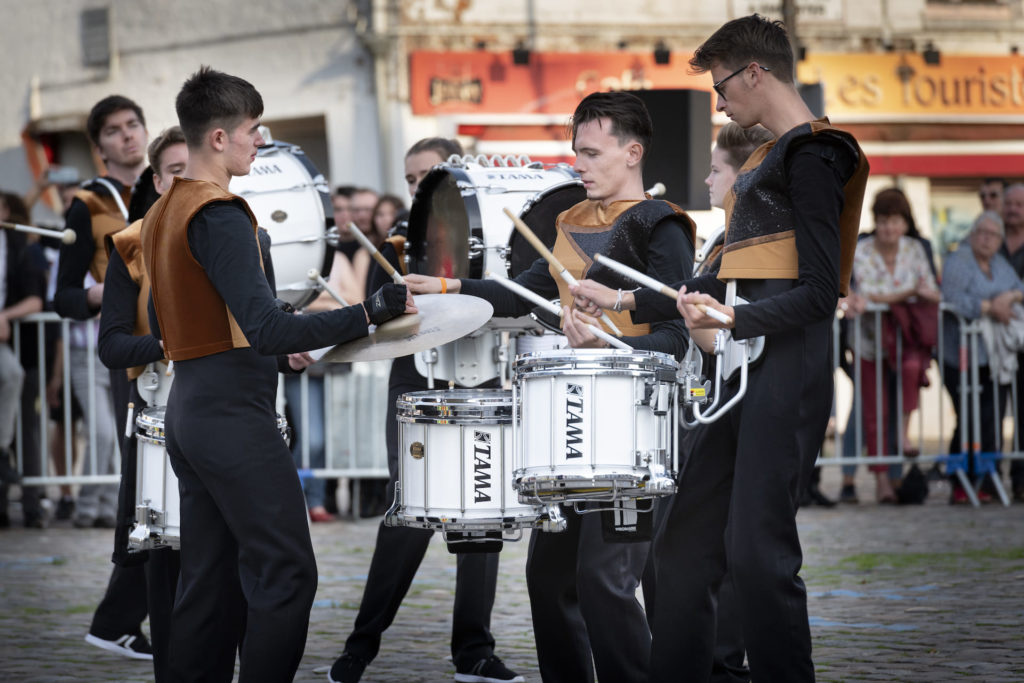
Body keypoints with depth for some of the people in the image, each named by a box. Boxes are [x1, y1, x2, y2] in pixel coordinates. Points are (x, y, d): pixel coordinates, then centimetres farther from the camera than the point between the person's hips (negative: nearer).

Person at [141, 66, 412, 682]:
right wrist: (371, 314, -24)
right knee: (286, 573, -7)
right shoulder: (218, 217, -17)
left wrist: (273, 354, 20)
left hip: (188, 412, 10)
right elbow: (267, 327, -27)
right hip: (235, 418, -10)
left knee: (209, 580, 12)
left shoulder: (162, 214, 13)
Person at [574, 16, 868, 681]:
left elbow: (818, 295, -15)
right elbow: (720, 284, 29)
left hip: (788, 371, -10)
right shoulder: (765, 162, 22)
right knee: (686, 541, 6)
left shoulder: (811, 156, -7)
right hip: (743, 373, 10)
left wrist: (732, 319, -28)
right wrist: (623, 300, 28)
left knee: (756, 548, -13)